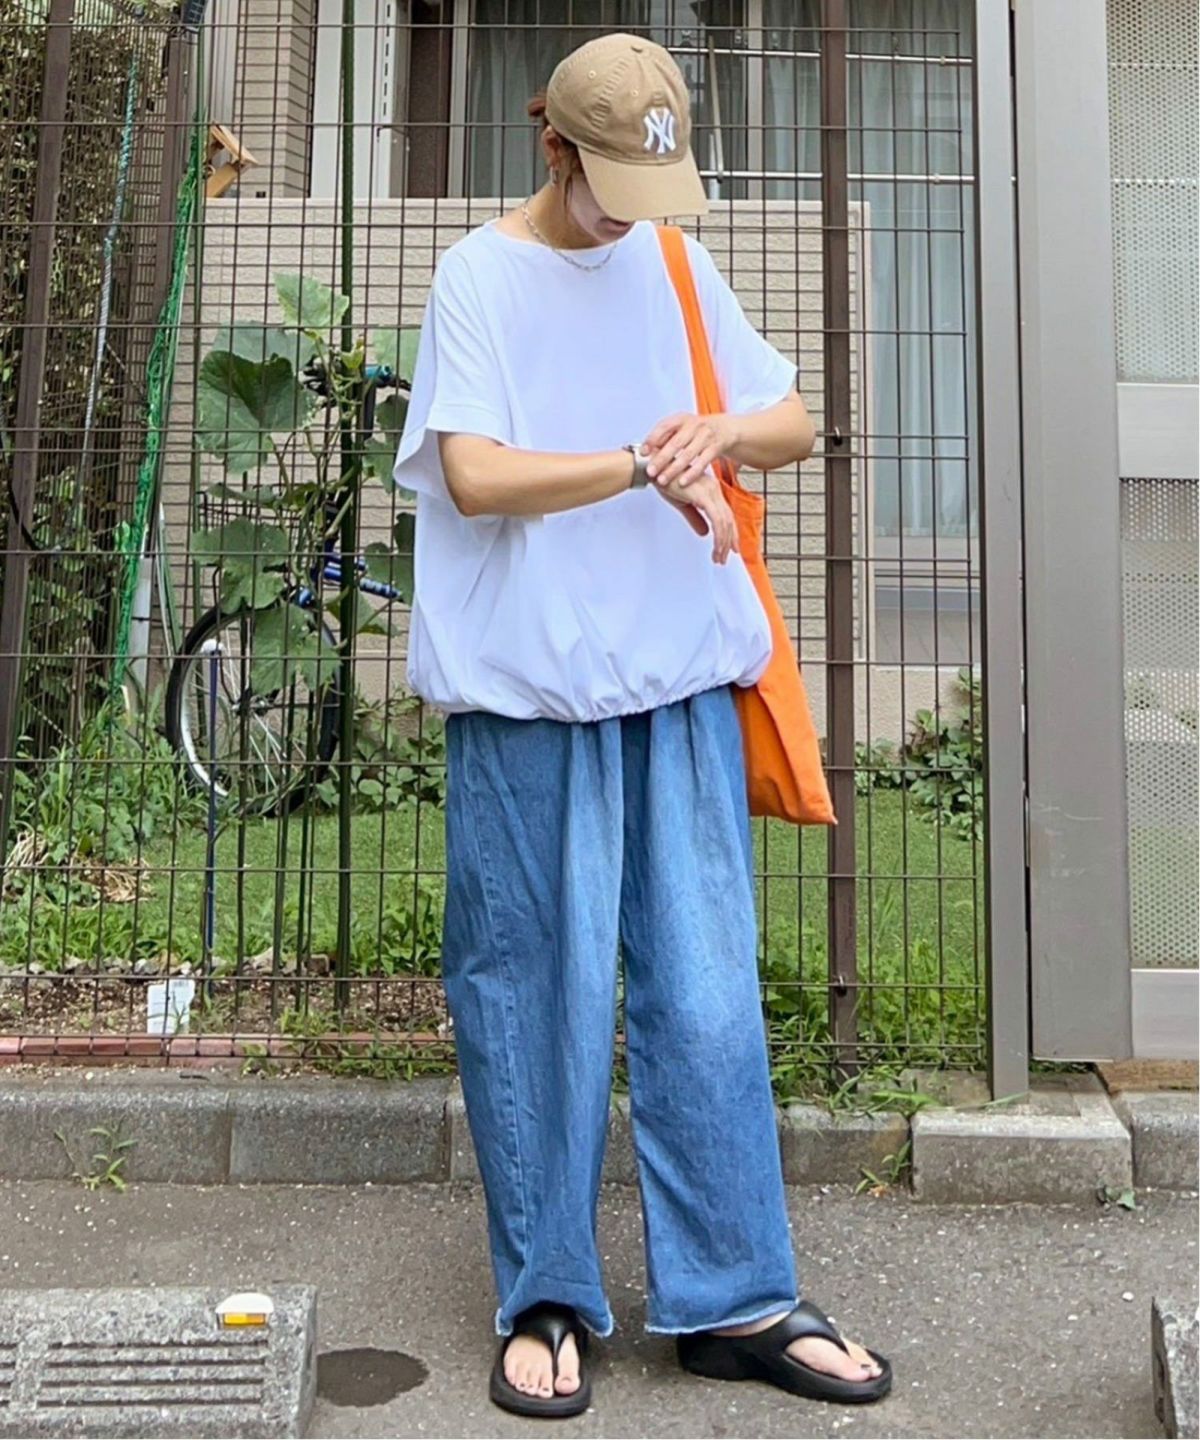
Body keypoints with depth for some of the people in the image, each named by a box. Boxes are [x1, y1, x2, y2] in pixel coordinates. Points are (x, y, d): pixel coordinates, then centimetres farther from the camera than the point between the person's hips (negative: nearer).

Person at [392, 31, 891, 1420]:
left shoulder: (673, 264, 14)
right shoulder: (479, 274, 2)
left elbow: (796, 423, 14)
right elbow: (474, 475, -10)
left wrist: (722, 431, -7)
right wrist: (646, 465, -14)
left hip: (679, 678, 4)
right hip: (527, 688, -3)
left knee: (708, 987, 3)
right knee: (535, 996, 3)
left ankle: (734, 1299, 14)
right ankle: (546, 1300, 17)